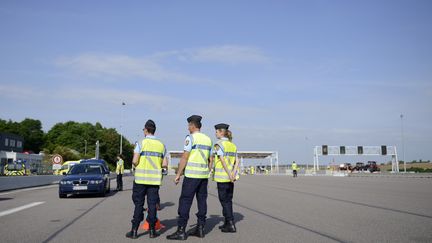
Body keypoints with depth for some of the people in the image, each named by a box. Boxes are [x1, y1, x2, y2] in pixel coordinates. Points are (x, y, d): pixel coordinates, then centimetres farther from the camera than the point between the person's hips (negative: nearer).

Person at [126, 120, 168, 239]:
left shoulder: (141, 142, -6)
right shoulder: (161, 145, 6)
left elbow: (135, 161, -13)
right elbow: (165, 164, 5)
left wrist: (136, 165, 9)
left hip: (141, 178, -3)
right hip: (155, 179, 3)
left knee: (138, 204, 4)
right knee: (152, 204, 7)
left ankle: (134, 230, 6)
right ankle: (152, 230, 9)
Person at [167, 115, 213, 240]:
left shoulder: (191, 137, -7)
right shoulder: (208, 139, 13)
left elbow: (184, 157, -11)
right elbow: (210, 160, 15)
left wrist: (178, 174, -7)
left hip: (192, 174, -7)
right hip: (204, 175, 7)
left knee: (185, 201, -5)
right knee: (202, 200, 9)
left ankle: (181, 231, -7)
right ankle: (200, 228, 13)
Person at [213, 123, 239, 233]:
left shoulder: (219, 145, -9)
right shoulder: (233, 145, 13)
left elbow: (222, 160, -18)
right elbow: (236, 161, 5)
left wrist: (229, 174, -17)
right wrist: (233, 173, -5)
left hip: (222, 177, -7)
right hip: (231, 177, 7)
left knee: (224, 200, -1)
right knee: (228, 200, 14)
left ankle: (231, 225, -3)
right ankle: (227, 223, 22)